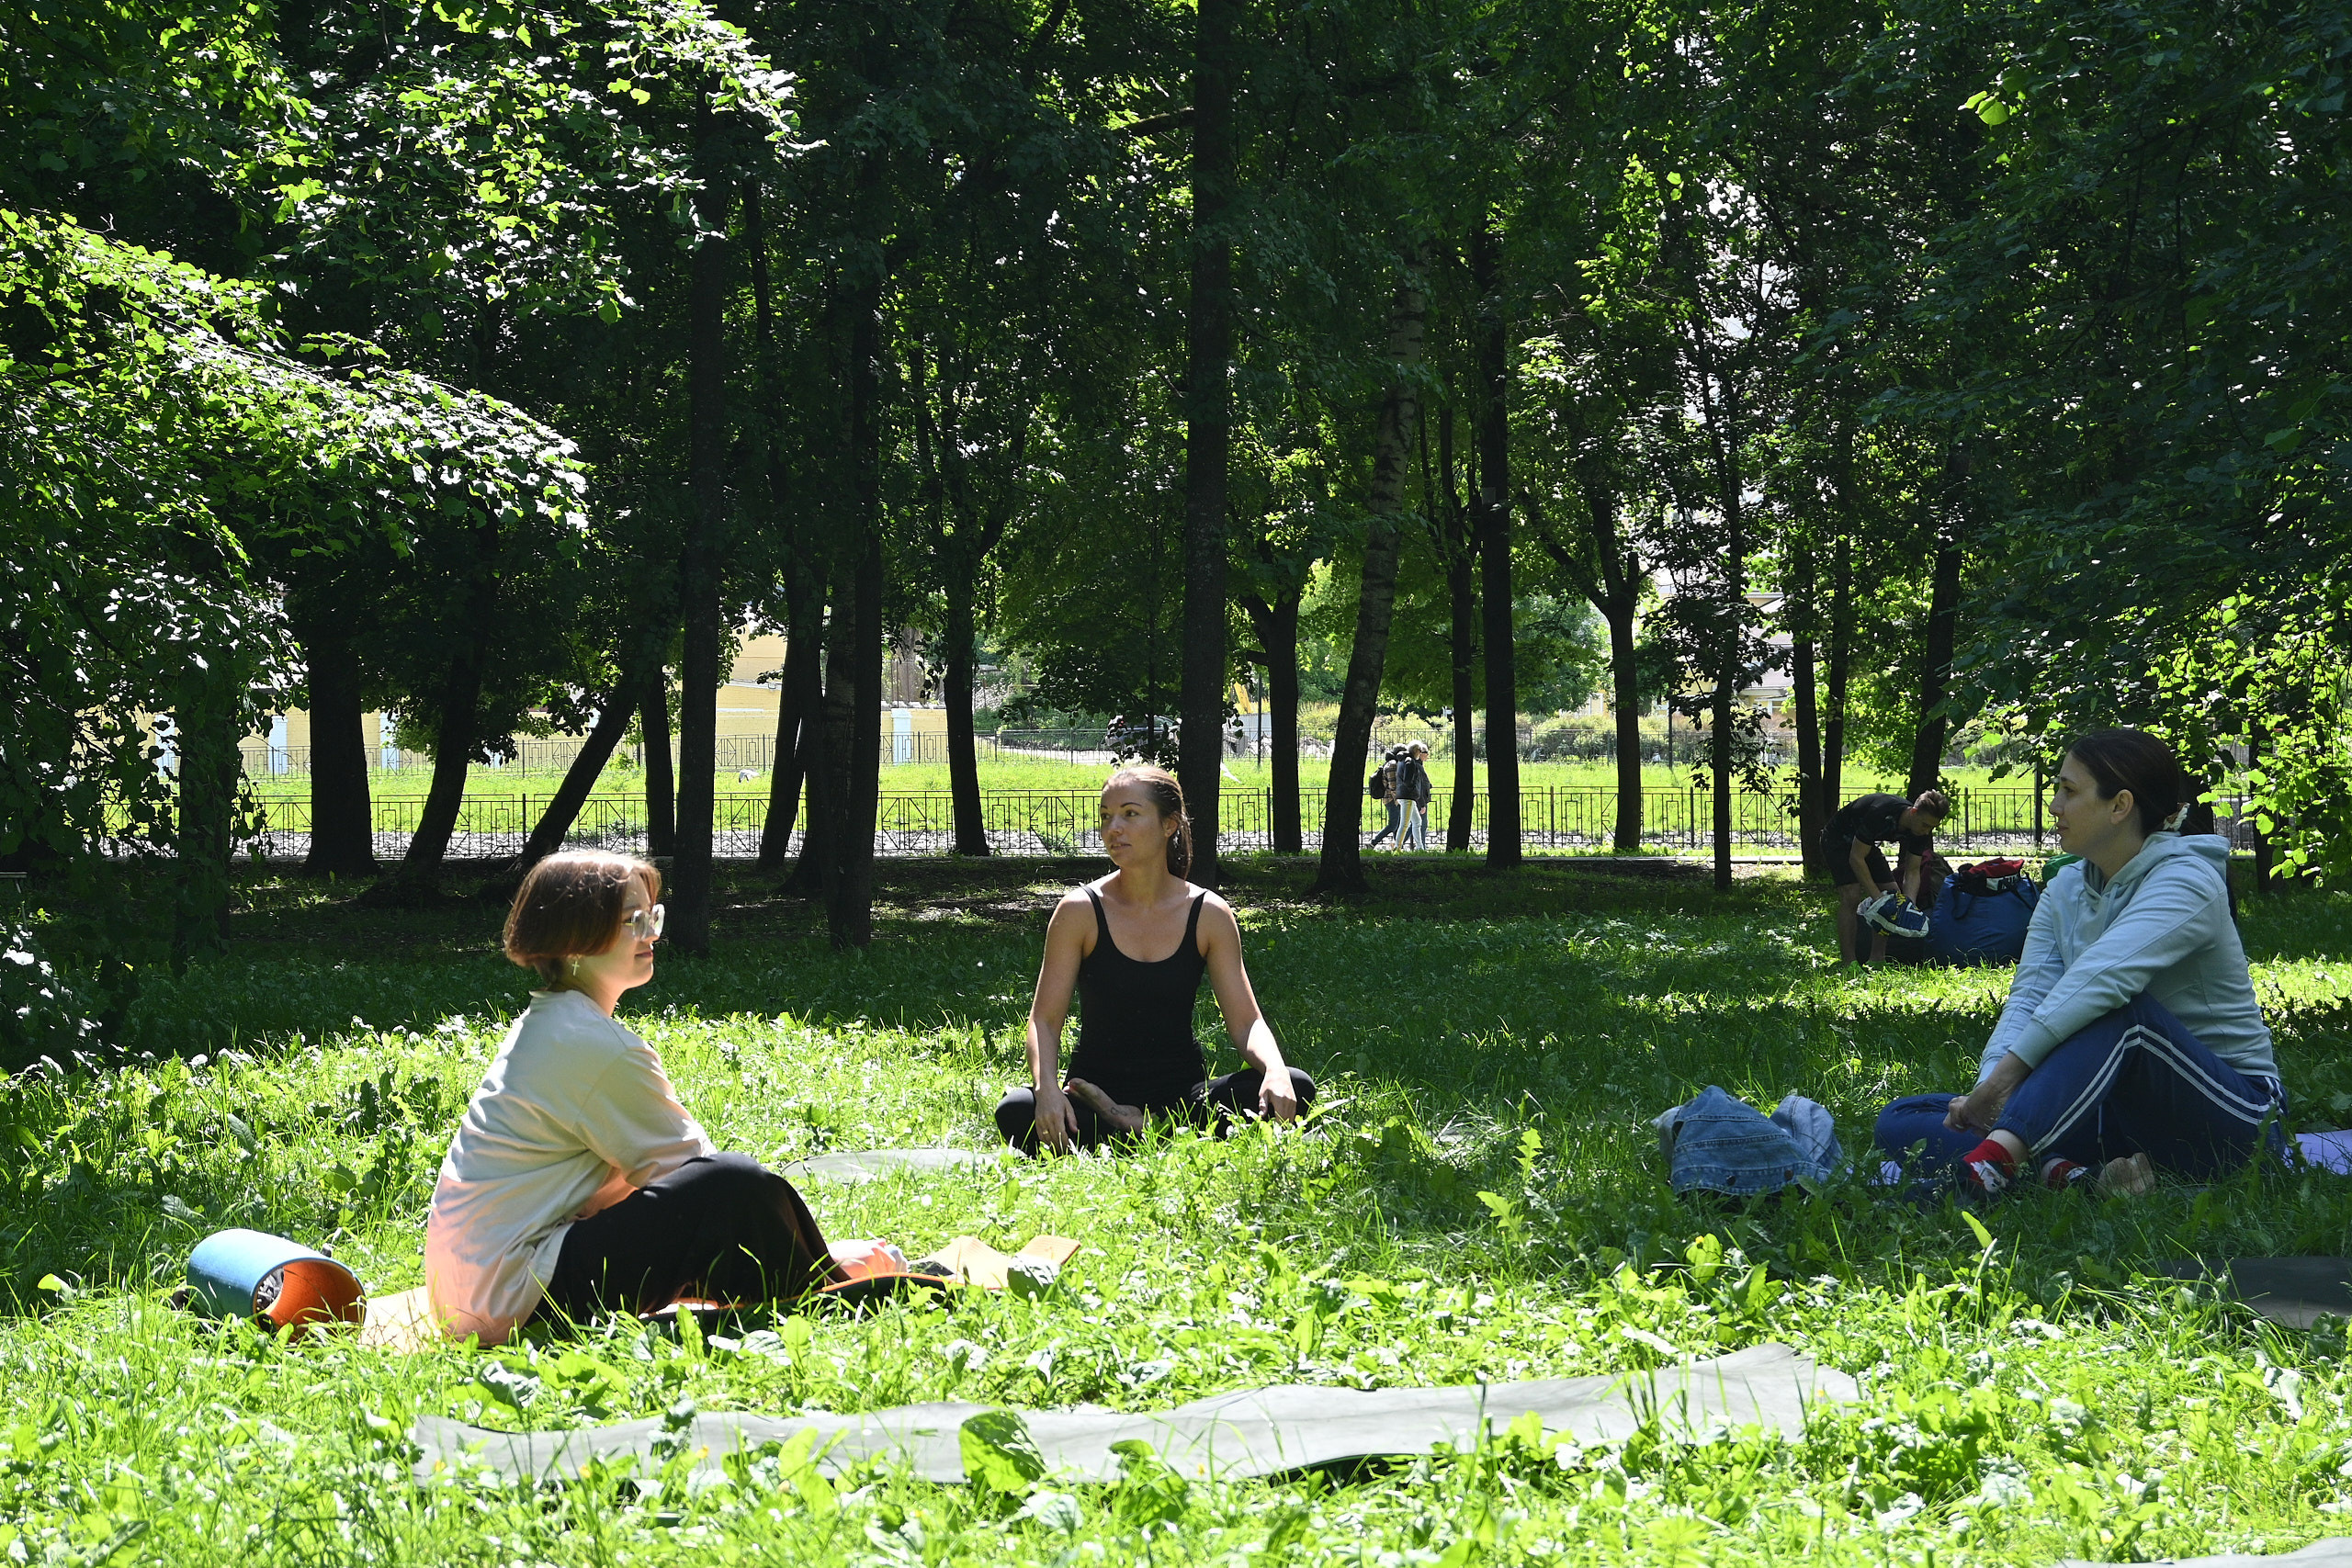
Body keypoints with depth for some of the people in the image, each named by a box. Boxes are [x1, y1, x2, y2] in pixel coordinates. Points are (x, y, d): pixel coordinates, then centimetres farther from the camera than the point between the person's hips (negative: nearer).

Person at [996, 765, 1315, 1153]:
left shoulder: (1209, 915, -1)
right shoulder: (1081, 912, -4)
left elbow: (1246, 1021, -1)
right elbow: (1045, 1019, -6)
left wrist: (1276, 1072, -24)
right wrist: (1047, 1088, -27)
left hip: (1183, 1092, 2)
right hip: (1097, 1089, -2)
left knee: (1295, 1088, -24)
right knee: (1016, 1113, -33)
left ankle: (1141, 1125, -24)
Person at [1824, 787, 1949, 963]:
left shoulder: (1920, 831, -17)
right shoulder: (1880, 814, -39)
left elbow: (1912, 872, -9)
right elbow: (1856, 858, -34)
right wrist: (1877, 897, -36)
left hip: (1866, 844, 8)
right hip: (1838, 841, -8)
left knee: (1892, 893, -3)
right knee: (1851, 895, -23)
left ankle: (1877, 958, 1)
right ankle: (1848, 962, -24)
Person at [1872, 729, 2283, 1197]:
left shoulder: (2186, 881, -15)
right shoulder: (2066, 891, 9)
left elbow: (2101, 978, -32)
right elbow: (2029, 995, -6)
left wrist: (2004, 1076, -36)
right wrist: (1985, 1093, -23)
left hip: (2230, 1110, -7)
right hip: (2122, 1111, 7)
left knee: (2121, 1009, -38)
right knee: (1901, 1123, -9)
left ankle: (1991, 1164, -52)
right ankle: (2077, 1177, -33)